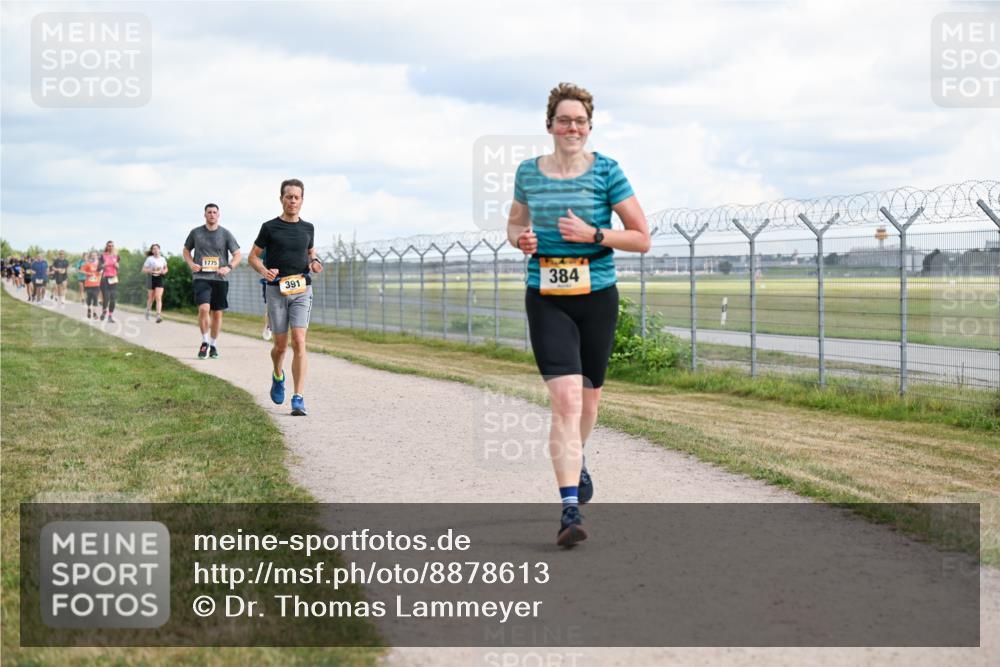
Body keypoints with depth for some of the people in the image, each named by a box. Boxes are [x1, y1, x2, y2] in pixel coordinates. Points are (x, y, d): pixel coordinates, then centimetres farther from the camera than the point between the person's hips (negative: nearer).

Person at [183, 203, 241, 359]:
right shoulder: (195, 233, 7)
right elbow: (186, 250, 20)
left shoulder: (225, 234, 4)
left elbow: (238, 255, 5)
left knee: (217, 313, 6)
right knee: (204, 308, -20)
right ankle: (204, 343, -4)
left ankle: (213, 345, 21)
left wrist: (229, 267, -13)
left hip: (220, 278, 1)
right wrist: (191, 264, 1)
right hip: (201, 277, -1)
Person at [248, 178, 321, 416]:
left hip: (302, 290, 1)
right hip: (276, 290, -1)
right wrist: (264, 271, -15)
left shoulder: (308, 228, 9)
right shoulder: (270, 227, 0)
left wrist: (314, 262, 3)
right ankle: (278, 376, 40)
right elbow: (253, 256, 6)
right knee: (280, 345, 5)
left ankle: (299, 399, -14)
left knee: (299, 343, -12)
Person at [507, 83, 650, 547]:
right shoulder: (528, 173, 4)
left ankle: (576, 461, 48)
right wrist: (520, 239, -1)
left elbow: (642, 239, -2)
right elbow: (515, 222, 22)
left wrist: (593, 234, -16)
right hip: (546, 300, 0)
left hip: (597, 298, 0)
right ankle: (570, 509, -15)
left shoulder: (606, 172, -3)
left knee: (588, 399, 15)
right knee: (566, 398, -15)